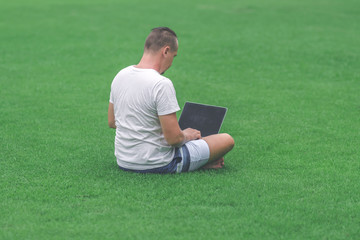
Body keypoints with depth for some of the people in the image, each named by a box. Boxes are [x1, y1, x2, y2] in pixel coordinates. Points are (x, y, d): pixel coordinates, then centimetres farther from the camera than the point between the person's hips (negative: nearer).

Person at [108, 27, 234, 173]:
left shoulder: (120, 76, 2)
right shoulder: (162, 84, -23)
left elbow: (111, 122, 14)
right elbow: (174, 138, -23)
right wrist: (187, 135, 1)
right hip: (157, 165, -8)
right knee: (227, 140, 0)